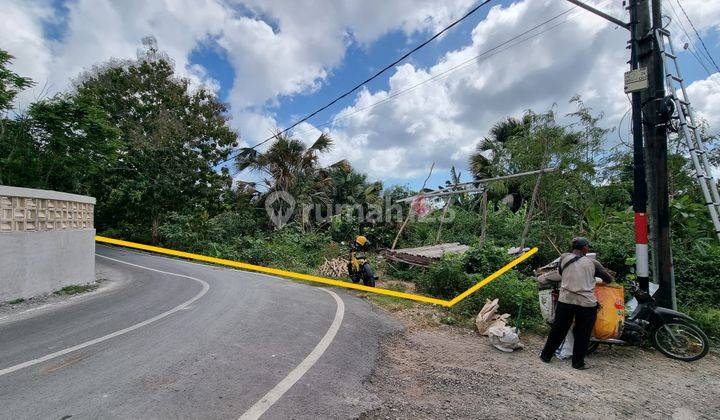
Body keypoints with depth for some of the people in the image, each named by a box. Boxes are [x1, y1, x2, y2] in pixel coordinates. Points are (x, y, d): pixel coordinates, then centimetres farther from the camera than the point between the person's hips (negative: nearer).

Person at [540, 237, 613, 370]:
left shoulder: (564, 257, 5)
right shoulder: (592, 262, 3)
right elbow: (609, 279, 12)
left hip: (566, 300, 1)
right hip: (587, 303, -1)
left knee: (557, 329, 13)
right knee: (582, 334, 14)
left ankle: (546, 355, 23)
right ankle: (578, 362, 24)